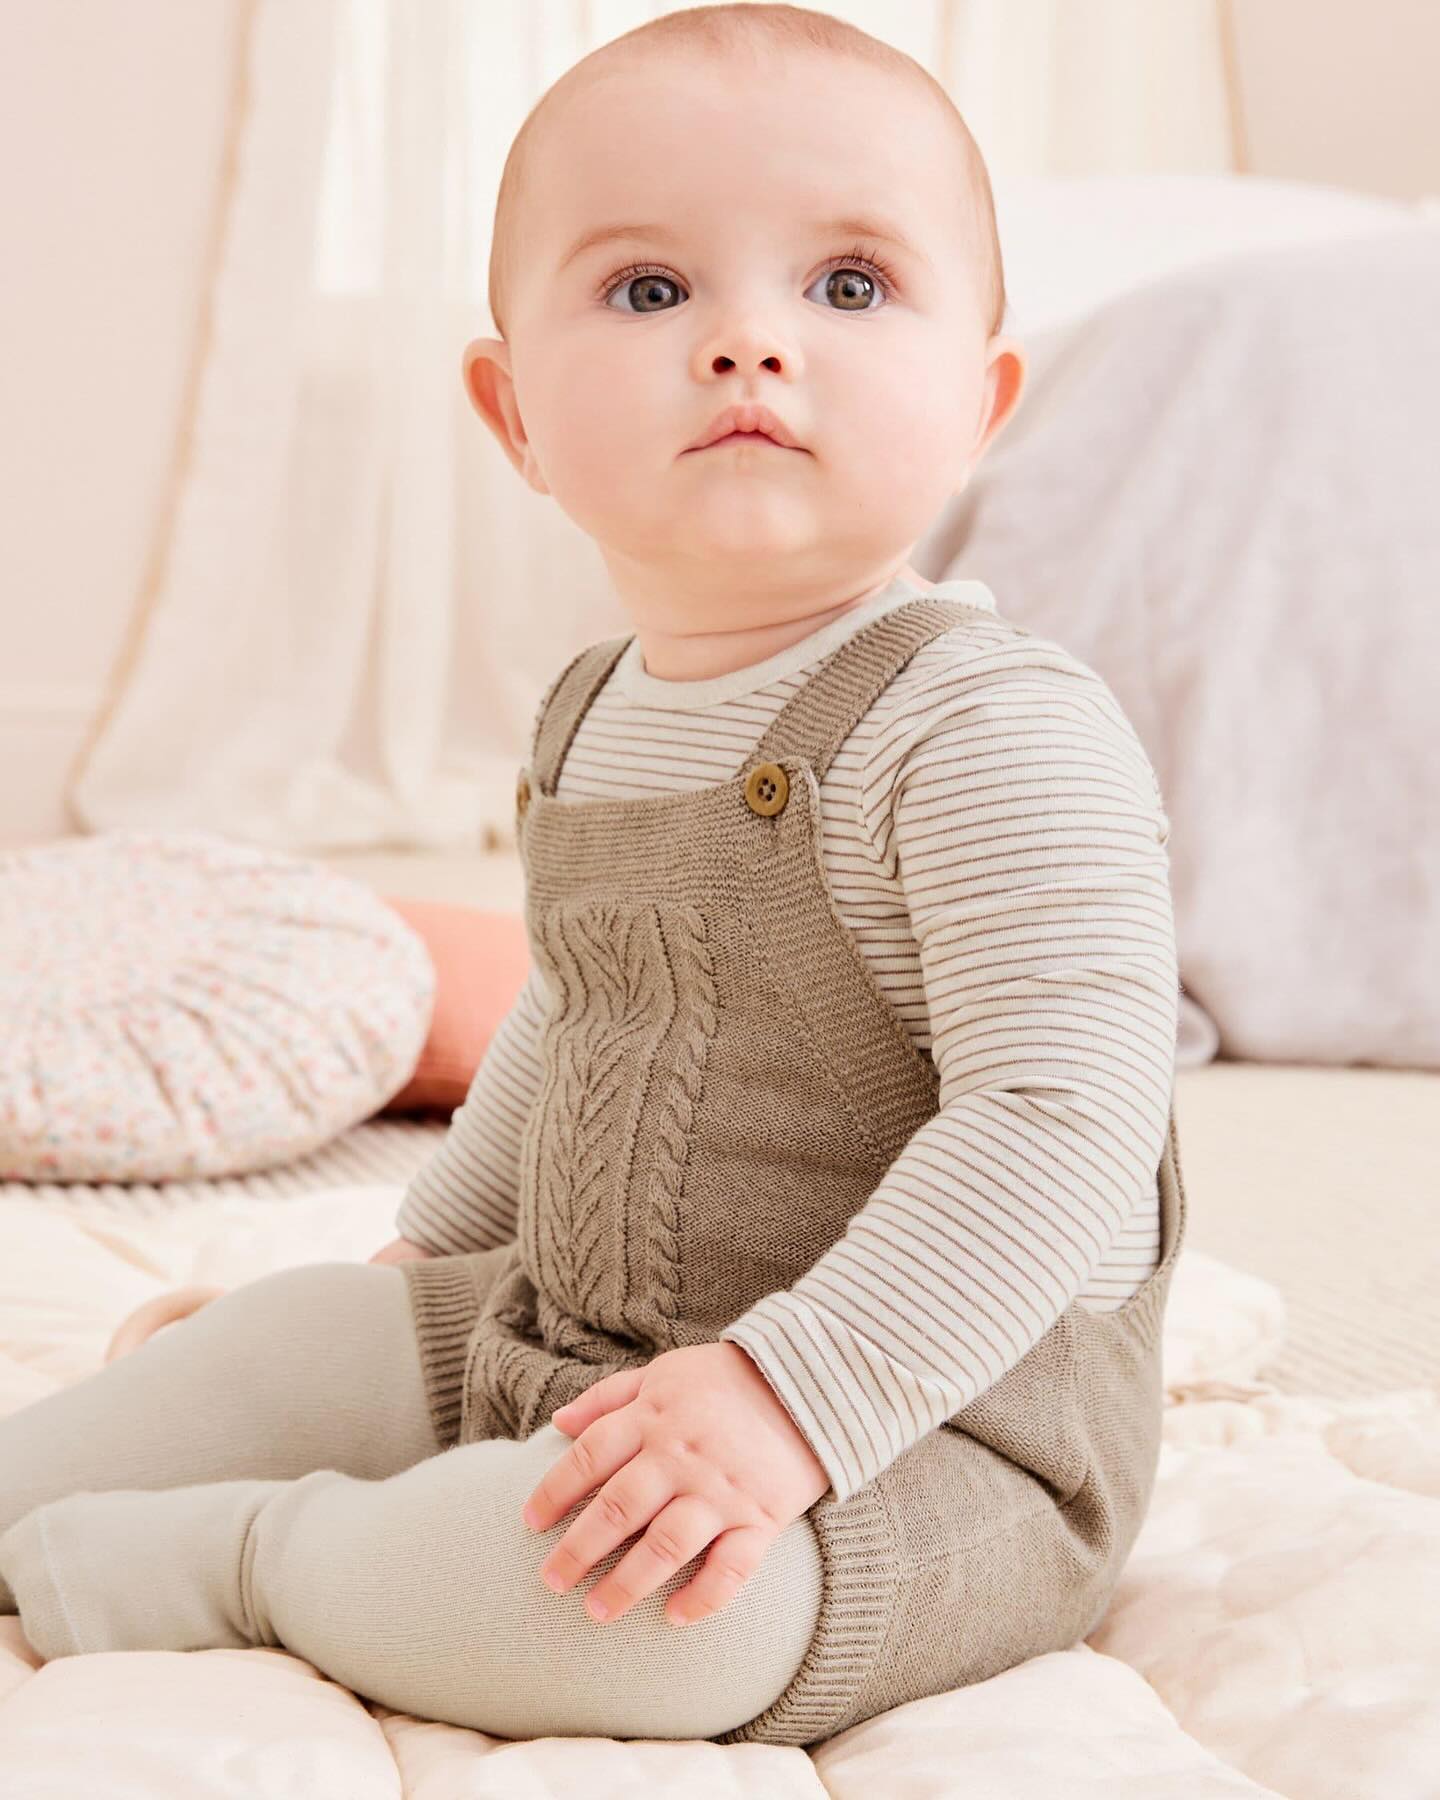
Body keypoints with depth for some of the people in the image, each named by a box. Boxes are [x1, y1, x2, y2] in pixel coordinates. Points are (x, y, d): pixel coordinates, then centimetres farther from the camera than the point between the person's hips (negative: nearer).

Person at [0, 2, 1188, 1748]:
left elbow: (1061, 1119, -28)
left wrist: (791, 1390, -34)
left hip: (930, 1421, -8)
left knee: (610, 1601, -31)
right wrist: (439, 1238, 26)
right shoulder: (591, 718, 7)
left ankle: (226, 1561, -10)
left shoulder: (998, 730, -22)